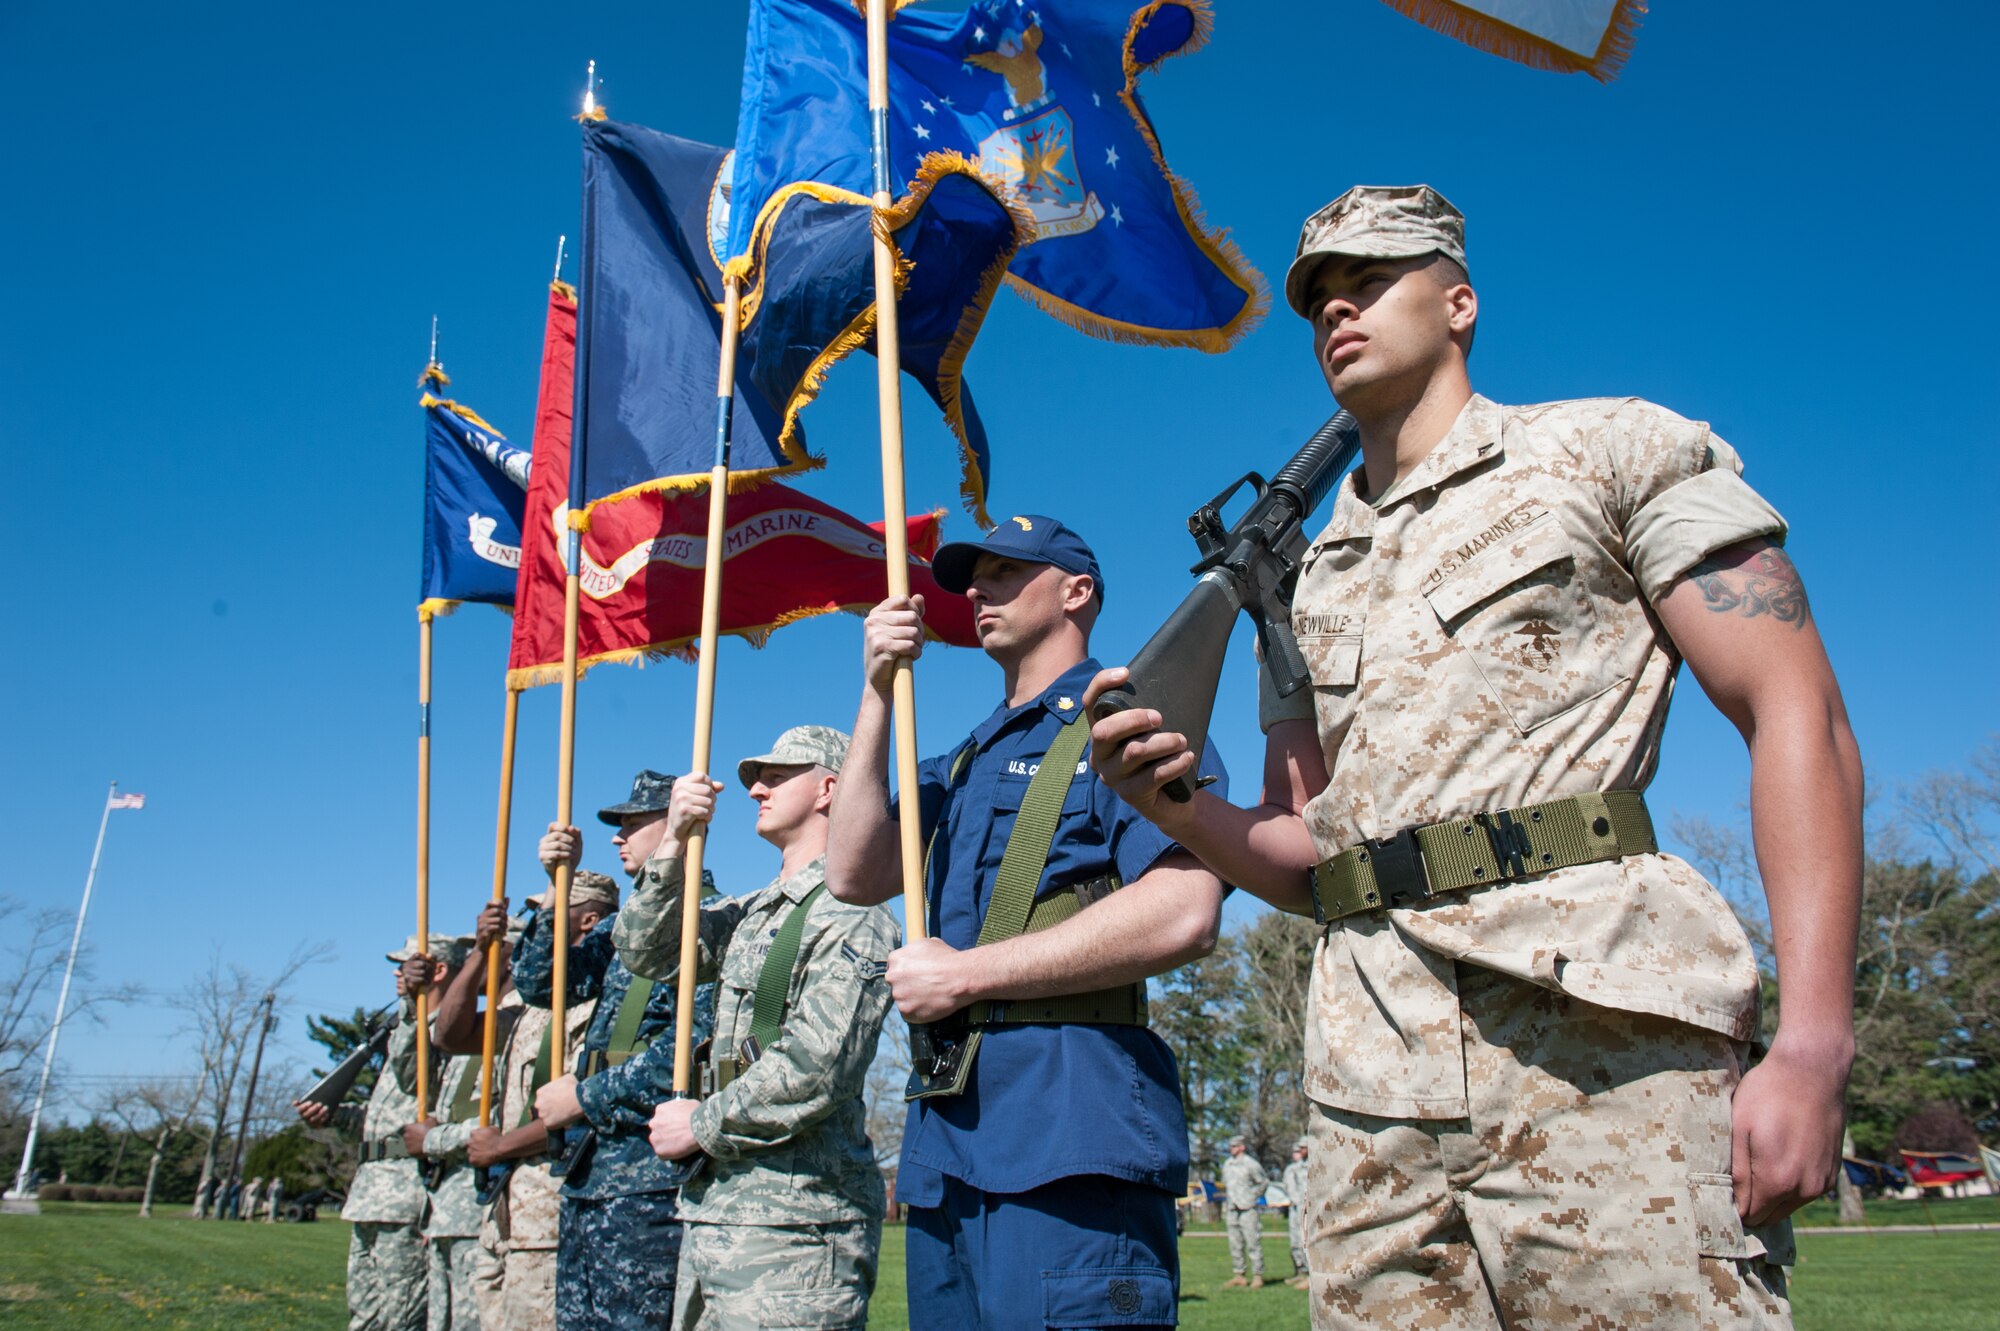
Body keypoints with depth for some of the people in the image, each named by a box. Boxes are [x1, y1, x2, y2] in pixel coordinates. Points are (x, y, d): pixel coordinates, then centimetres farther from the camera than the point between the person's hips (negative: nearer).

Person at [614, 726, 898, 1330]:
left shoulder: (852, 915, -12)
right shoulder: (749, 914, 17)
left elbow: (813, 1071, -20)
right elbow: (646, 951, 10)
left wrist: (700, 1125, -9)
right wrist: (675, 843, -2)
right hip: (713, 1203, 8)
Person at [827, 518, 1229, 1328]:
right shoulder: (962, 766, 23)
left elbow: (1184, 916, -16)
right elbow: (854, 879, 9)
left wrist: (963, 973, -11)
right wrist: (877, 694, 4)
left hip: (1069, 1135, -7)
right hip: (945, 1140, 8)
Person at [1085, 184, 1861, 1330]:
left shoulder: (1616, 448, 8)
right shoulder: (1304, 585, 22)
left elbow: (1800, 719, -3)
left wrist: (1815, 1043, -14)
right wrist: (1177, 805, -1)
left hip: (1599, 1040, -4)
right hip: (1374, 1088, 5)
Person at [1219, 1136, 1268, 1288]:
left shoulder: (1250, 1164, -6)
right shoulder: (1227, 1164, 13)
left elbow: (1264, 1182, 0)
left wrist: (1253, 1196, -4)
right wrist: (1224, 1206, 18)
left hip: (1248, 1209, -6)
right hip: (1232, 1210, 6)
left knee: (1253, 1243, -6)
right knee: (1235, 1245, 8)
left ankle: (1257, 1276, -2)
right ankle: (1238, 1274, 15)